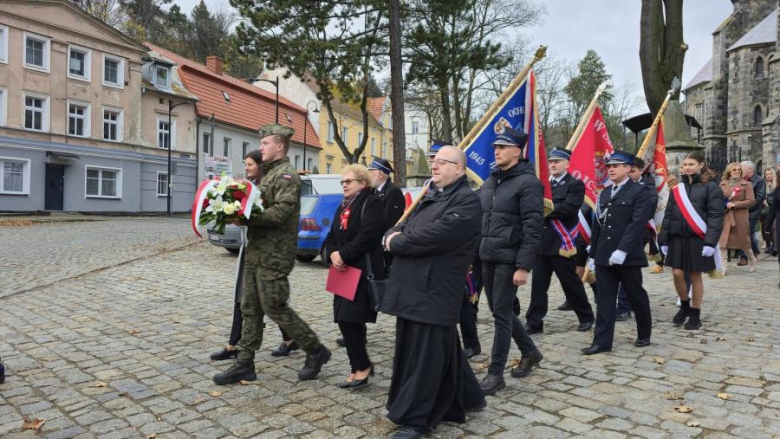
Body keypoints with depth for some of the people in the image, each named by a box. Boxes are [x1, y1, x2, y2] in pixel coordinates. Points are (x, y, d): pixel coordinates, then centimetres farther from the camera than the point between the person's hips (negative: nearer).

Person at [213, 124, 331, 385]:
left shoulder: (287, 175, -12)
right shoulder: (268, 174, 19)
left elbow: (281, 212, -23)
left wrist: (245, 217, -20)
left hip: (274, 256, -9)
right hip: (256, 253, 10)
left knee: (275, 308, -3)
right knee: (250, 309, 11)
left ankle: (315, 351, 13)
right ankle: (245, 364, 20)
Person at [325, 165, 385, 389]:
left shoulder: (372, 203, -7)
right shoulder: (343, 206, 19)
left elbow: (368, 235, -19)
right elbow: (332, 236, 15)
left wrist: (343, 254, -17)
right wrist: (333, 254, -5)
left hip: (363, 271, -8)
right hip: (345, 270, 8)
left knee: (349, 320, -10)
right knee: (348, 321, 8)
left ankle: (362, 366, 6)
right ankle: (360, 365, 20)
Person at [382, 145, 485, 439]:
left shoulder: (467, 201, -11)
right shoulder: (430, 197, 20)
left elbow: (435, 235, -24)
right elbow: (404, 227, 17)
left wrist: (396, 242, -11)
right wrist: (393, 234, -7)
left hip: (434, 293, -9)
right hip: (414, 289, 9)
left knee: (425, 355, 0)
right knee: (427, 350, 18)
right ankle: (464, 398, 36)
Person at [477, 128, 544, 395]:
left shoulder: (528, 182, -10)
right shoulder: (490, 182, 13)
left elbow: (533, 228, -16)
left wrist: (524, 266, -20)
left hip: (509, 260, -8)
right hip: (487, 258, 8)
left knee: (501, 314, -3)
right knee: (499, 311, 16)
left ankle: (495, 374, 9)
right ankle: (530, 352, 36)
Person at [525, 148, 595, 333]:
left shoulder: (575, 185, -3)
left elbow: (567, 209, -18)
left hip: (561, 243, -4)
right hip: (541, 243, 5)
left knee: (571, 283, 8)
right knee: (538, 285, 4)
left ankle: (586, 317, 27)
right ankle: (534, 323, 9)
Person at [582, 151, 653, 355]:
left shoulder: (639, 191, -4)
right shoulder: (604, 193, 15)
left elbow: (637, 223, -15)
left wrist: (622, 250, -23)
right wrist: (592, 254, 14)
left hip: (628, 256, -5)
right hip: (604, 256, 5)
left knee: (636, 296, 9)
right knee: (604, 299, 3)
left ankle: (644, 334, 29)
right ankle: (602, 341, 6)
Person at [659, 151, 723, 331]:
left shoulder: (711, 187, -5)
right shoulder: (678, 187, 9)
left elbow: (715, 216, -10)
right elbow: (668, 214, 11)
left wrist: (710, 242, -19)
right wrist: (664, 239, 7)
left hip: (698, 239, -4)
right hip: (677, 238, 4)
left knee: (695, 276, 4)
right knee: (677, 273, 0)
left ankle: (695, 315, 17)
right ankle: (684, 306, 24)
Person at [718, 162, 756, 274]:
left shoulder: (746, 184, -1)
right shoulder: (722, 184, 8)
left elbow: (751, 201, -8)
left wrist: (734, 204, -17)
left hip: (740, 216, -2)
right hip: (725, 216, 2)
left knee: (743, 240, 9)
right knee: (722, 240, -7)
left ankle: (751, 259, 39)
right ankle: (723, 267, -3)